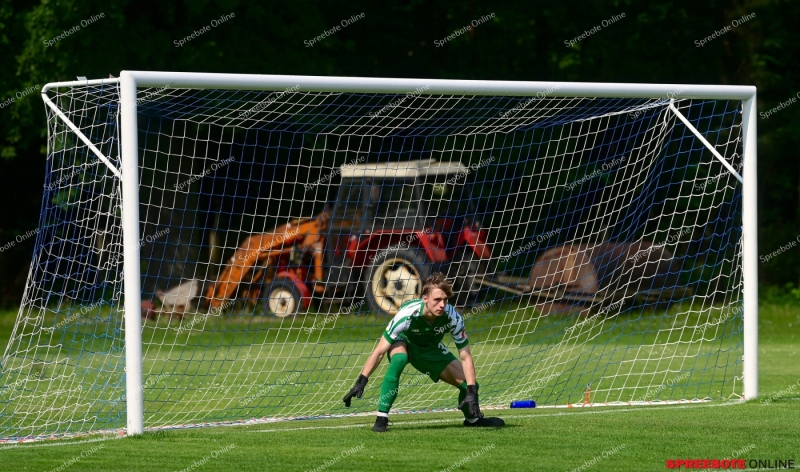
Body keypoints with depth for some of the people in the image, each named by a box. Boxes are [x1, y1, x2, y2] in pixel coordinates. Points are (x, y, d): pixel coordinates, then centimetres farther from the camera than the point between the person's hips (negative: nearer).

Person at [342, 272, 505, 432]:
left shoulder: (453, 318, -31)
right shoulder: (407, 314, -39)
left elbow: (466, 357, -22)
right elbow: (379, 352, -32)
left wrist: (472, 392, -32)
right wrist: (361, 382, -36)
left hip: (430, 349, 3)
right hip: (404, 341, -3)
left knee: (469, 384, -6)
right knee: (399, 358, -40)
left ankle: (472, 418, 30)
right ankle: (381, 418, -31)